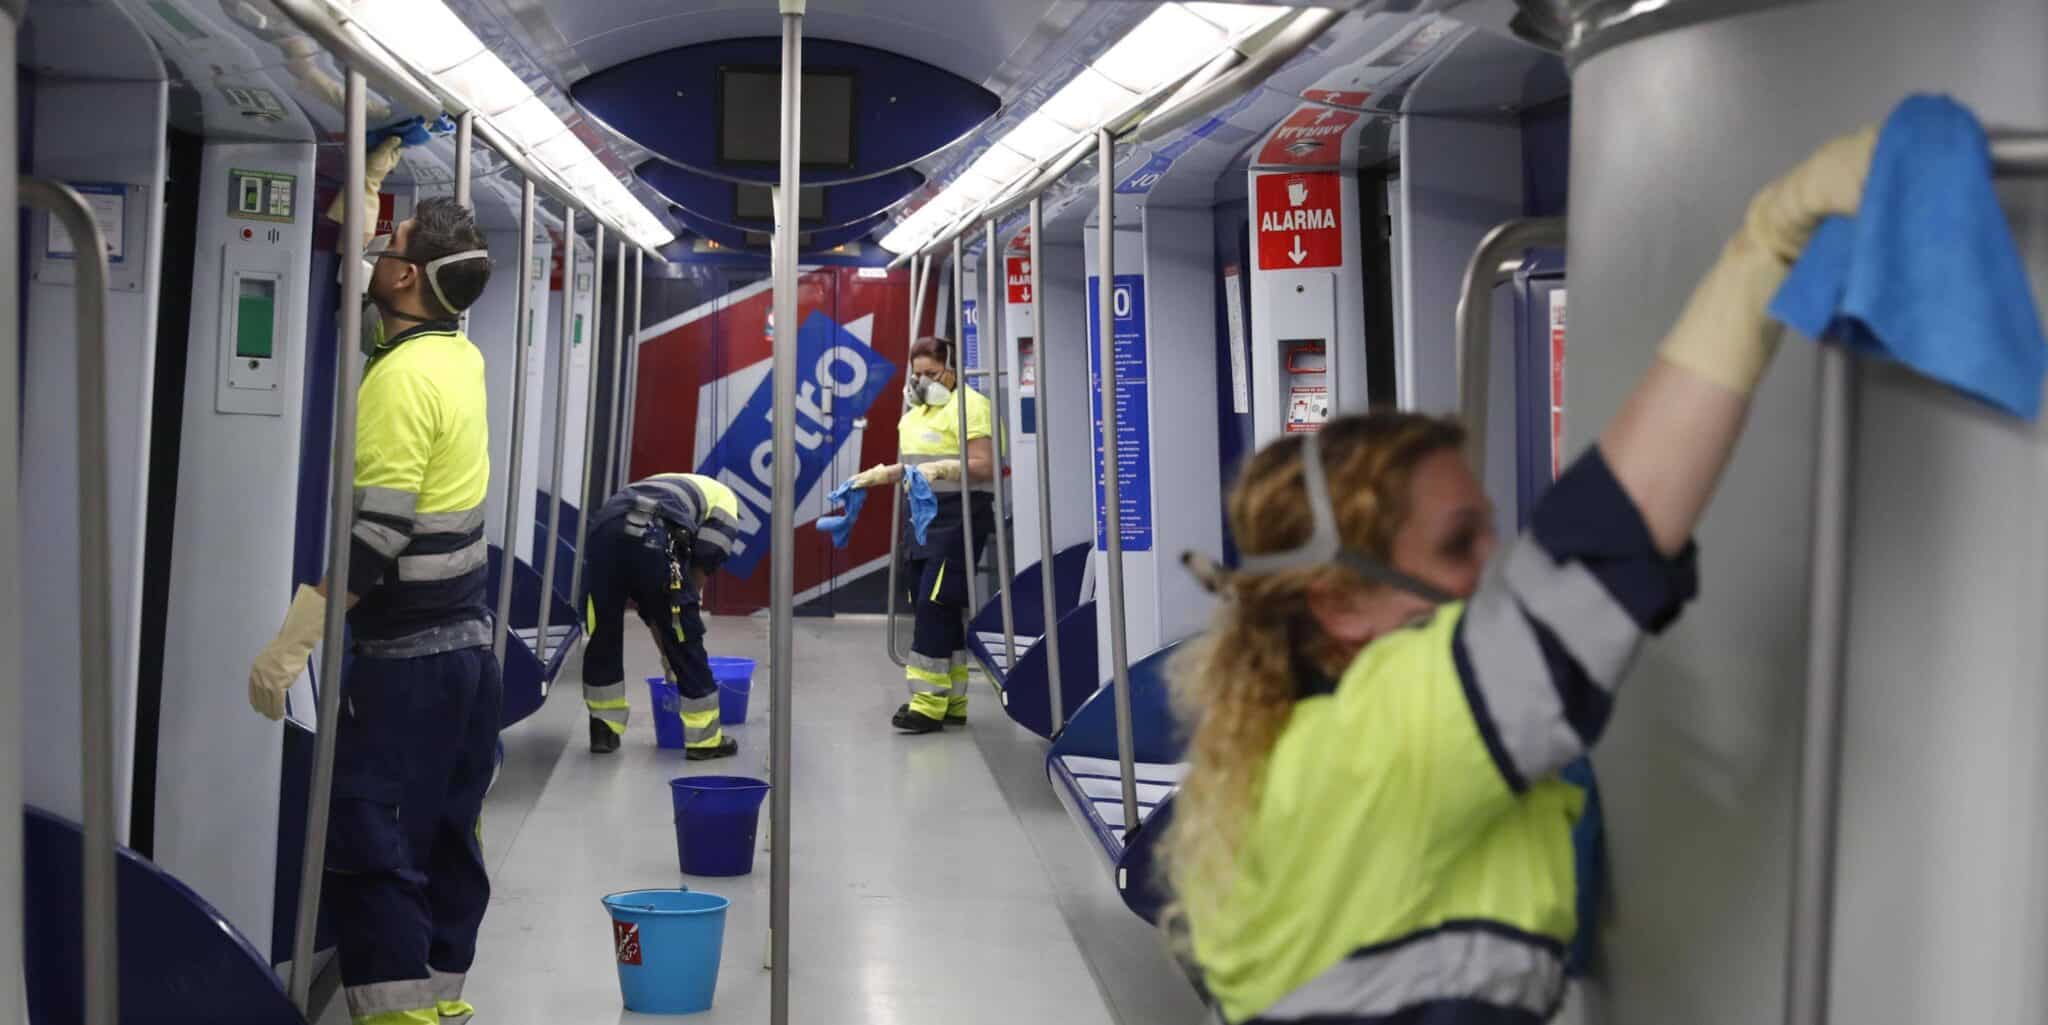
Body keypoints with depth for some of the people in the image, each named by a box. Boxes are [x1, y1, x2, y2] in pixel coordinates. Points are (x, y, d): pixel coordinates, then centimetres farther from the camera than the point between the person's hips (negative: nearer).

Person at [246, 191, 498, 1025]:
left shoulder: (402, 377, -18)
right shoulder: (458, 356, 8)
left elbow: (374, 535, -23)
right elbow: (369, 287, 31)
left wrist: (288, 645, -22)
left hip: (407, 656, -9)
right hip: (467, 641, 9)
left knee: (367, 846, -6)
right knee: (445, 837, 14)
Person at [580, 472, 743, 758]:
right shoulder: (724, 498, 29)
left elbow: (648, 594, 41)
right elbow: (703, 565, 11)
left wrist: (667, 656, 43)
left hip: (604, 529, 5)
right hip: (654, 539, -5)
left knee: (603, 636, 22)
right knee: (684, 639, 10)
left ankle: (604, 731, 29)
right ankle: (705, 739, 18)